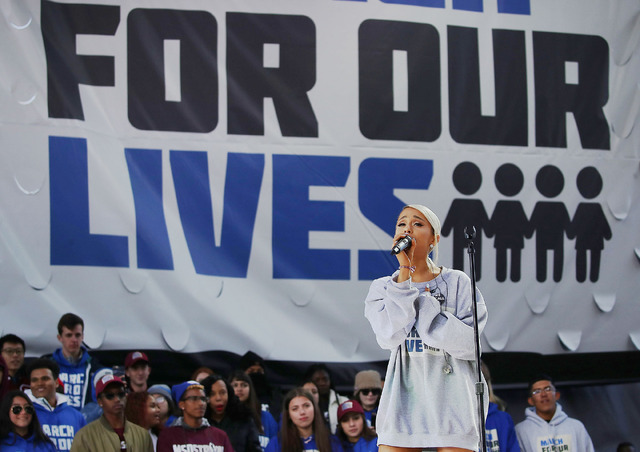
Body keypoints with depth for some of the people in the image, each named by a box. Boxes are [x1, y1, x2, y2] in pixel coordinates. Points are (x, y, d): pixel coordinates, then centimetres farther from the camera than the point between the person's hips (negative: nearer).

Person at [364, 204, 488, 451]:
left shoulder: (458, 283, 5)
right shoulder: (381, 288, 10)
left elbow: (469, 343, -7)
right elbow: (389, 337, -9)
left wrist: (422, 302, -9)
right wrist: (405, 272, -10)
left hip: (451, 401, -1)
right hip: (402, 401, 1)